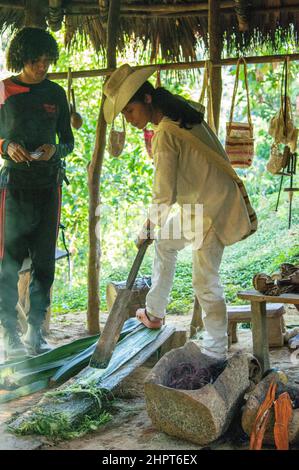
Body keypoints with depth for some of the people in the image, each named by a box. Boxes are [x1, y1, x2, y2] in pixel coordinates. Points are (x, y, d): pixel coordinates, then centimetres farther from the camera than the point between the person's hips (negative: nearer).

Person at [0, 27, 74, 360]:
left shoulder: (55, 93, 9)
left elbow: (68, 141, 13)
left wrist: (55, 150, -8)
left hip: (49, 184, 3)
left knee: (44, 260, 4)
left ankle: (35, 331, 12)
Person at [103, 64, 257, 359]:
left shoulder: (165, 134, -22)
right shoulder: (185, 117, 5)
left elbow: (163, 196, -23)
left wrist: (146, 228, -6)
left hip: (209, 212, -10)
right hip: (216, 199, 10)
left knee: (205, 282, 0)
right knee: (165, 243, 20)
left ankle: (215, 354, 10)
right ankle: (154, 313, 30)